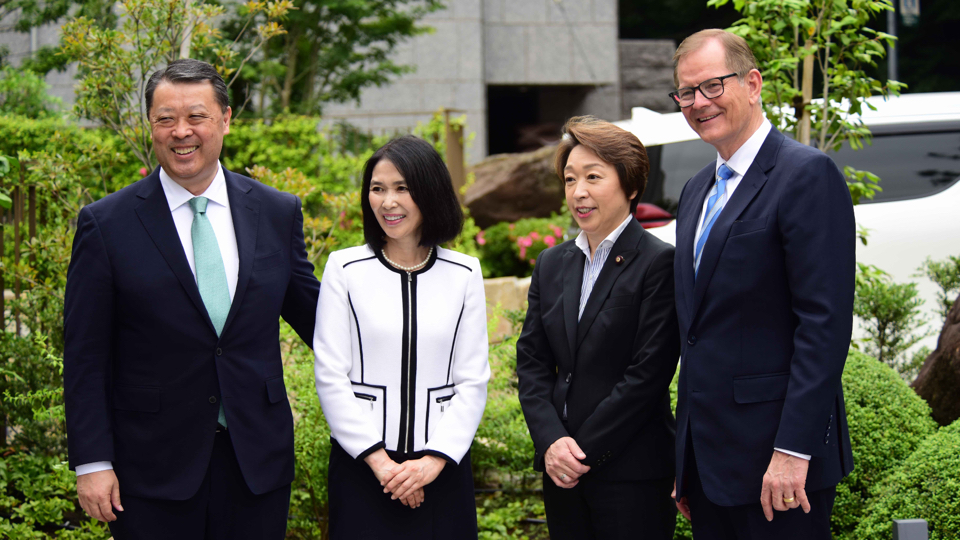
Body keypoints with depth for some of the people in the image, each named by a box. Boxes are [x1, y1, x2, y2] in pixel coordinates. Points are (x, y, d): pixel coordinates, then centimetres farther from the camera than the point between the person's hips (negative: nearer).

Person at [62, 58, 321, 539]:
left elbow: (310, 310, 15)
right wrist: (92, 463, -8)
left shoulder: (278, 213, 5)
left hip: (258, 462, 3)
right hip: (152, 465, -2)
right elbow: (84, 358, -3)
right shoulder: (105, 224, -3)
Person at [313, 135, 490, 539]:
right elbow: (330, 377, -2)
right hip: (362, 466, -1)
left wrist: (434, 460, -9)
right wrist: (379, 460, -9)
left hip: (442, 465, 1)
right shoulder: (344, 268, 2)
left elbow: (473, 381, 3)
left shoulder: (464, 274, 6)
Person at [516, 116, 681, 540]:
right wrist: (552, 441, -8)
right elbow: (531, 361, 8)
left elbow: (648, 373, -13)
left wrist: (583, 450, -12)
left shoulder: (659, 263, -8)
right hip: (561, 471, 5)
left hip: (631, 471, -5)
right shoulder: (551, 264, 12)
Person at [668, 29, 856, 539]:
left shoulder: (808, 174, -10)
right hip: (707, 460, 8)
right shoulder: (696, 190, 16)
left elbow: (825, 323, -17)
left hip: (775, 460, -8)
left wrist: (793, 450, -21)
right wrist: (686, 458, 16)